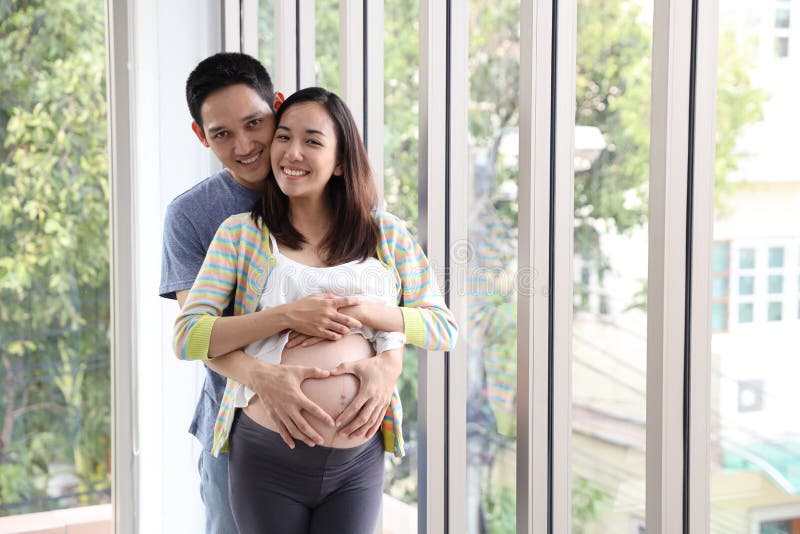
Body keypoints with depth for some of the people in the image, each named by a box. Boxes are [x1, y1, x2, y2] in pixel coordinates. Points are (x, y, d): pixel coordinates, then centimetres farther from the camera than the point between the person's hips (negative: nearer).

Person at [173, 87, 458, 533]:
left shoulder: (387, 234, 5)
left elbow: (446, 329, 3)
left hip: (359, 460, 1)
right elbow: (187, 337, -7)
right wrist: (287, 316, -17)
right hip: (268, 457, -1)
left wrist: (363, 310, -12)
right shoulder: (242, 233, 2)